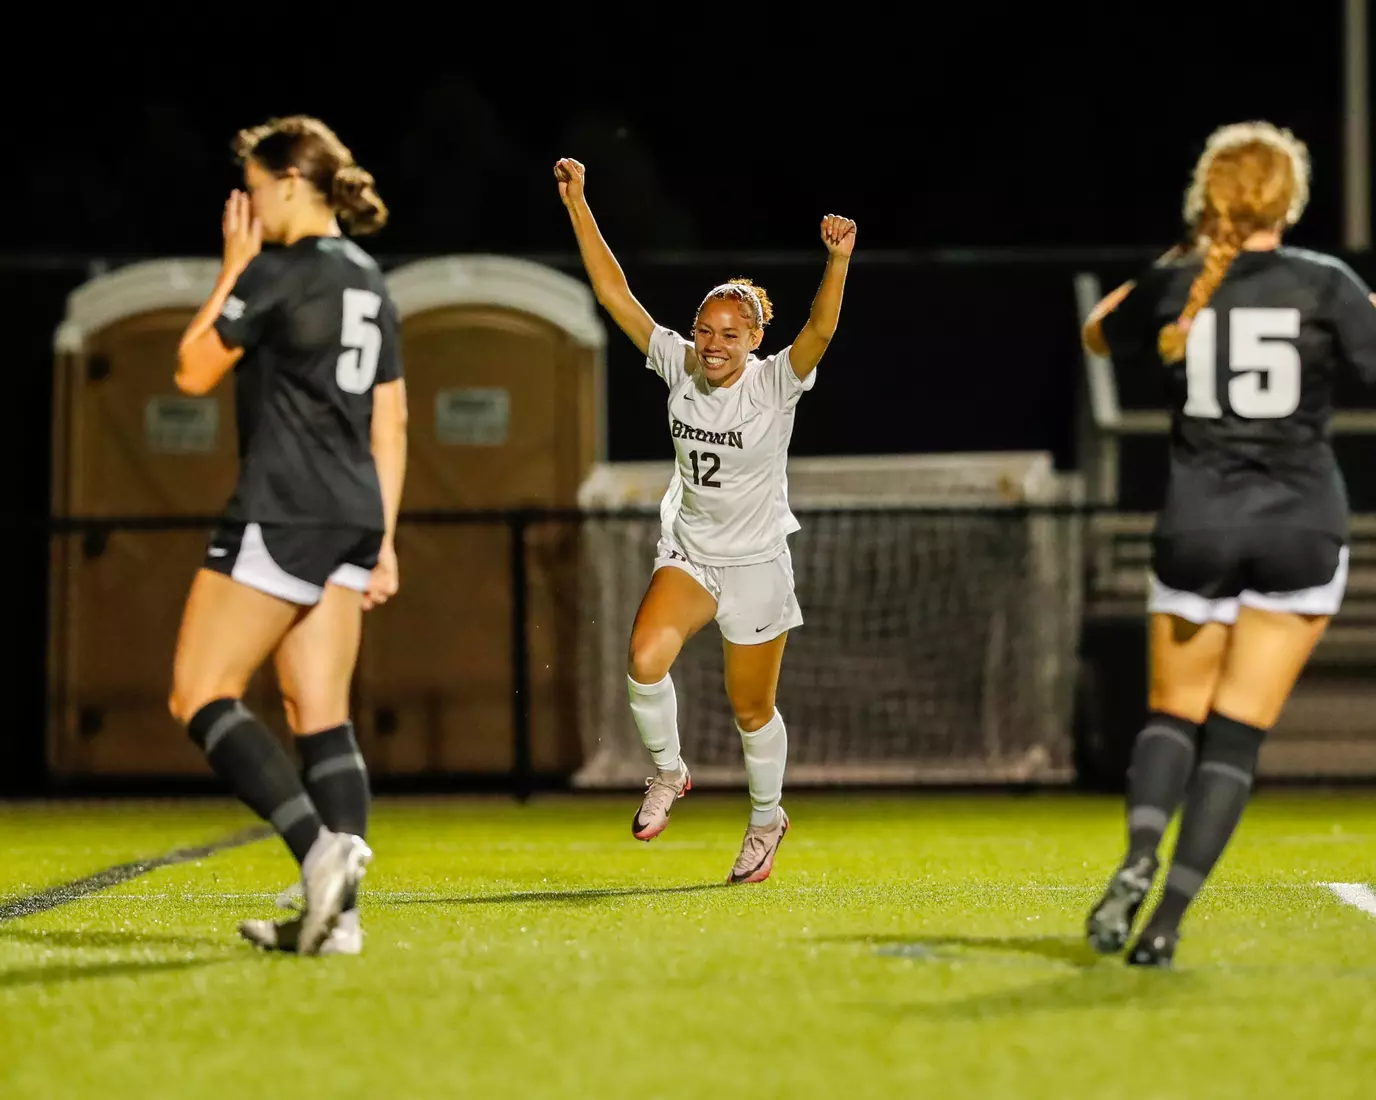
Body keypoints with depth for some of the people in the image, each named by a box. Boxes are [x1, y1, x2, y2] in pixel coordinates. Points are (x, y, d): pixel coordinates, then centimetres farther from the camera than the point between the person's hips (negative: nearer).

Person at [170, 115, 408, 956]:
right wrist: (383, 540, 18)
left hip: (282, 516, -8)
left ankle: (320, 848, -20)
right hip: (353, 522, 8)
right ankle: (339, 912, -1)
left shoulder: (277, 273, -10)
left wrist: (233, 268, 5)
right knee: (324, 719, 7)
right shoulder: (371, 284, 16)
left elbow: (194, 373, -2)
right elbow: (391, 425, 17)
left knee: (201, 697, -3)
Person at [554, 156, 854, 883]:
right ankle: (667, 773, 2)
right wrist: (576, 204, -14)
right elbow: (613, 293, -8)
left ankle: (767, 817, 36)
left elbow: (820, 331, -36)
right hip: (688, 554, 2)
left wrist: (838, 260, -54)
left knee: (751, 708, 8)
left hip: (757, 564, -2)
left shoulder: (775, 383, -17)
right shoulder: (677, 366, -7)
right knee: (645, 659, -24)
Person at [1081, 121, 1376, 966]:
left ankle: (1139, 858, -15)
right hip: (1302, 527, -1)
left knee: (1175, 714, 13)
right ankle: (1172, 912, -7)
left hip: (1199, 525, 1)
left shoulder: (1172, 287, -1)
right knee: (1238, 732, 2)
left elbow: (1099, 334, 19)